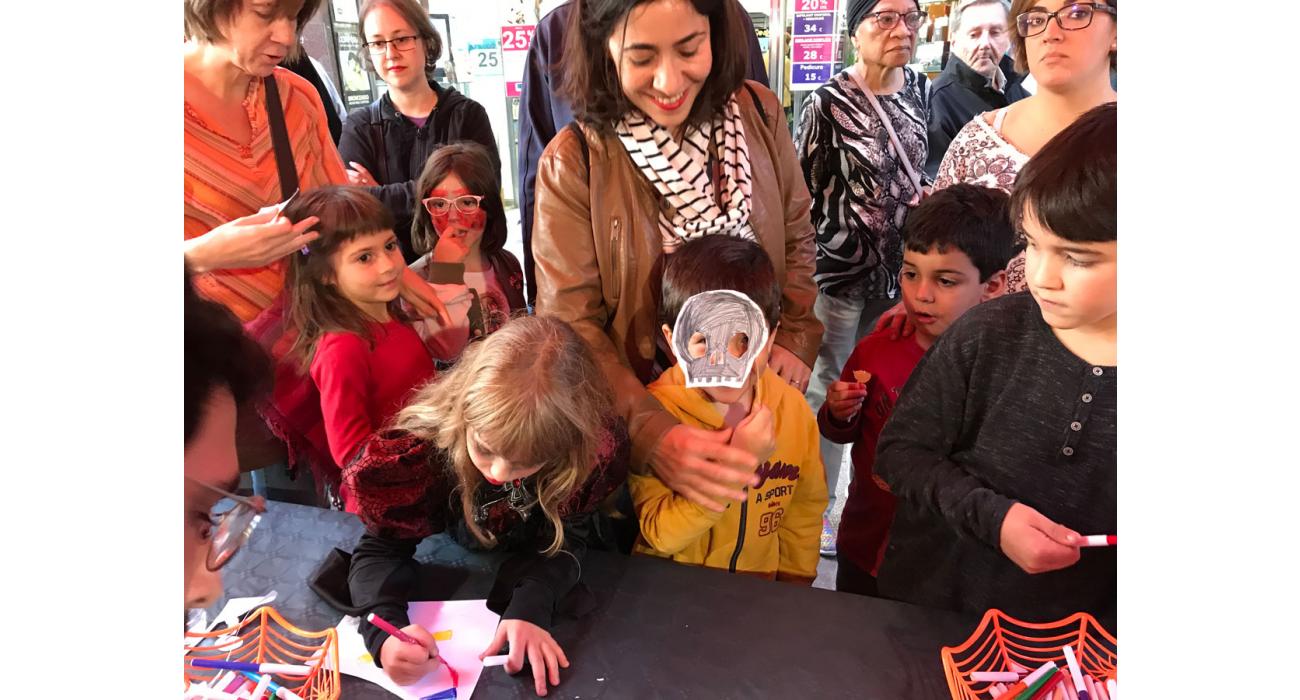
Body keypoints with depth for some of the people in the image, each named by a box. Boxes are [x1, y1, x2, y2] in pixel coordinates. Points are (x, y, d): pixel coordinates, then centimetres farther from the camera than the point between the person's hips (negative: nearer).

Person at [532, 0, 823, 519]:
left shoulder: (758, 112, -9)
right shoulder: (573, 164, -19)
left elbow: (796, 237, 4)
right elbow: (569, 324, -20)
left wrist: (797, 337, -9)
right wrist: (651, 432, -34)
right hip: (641, 410, -2)